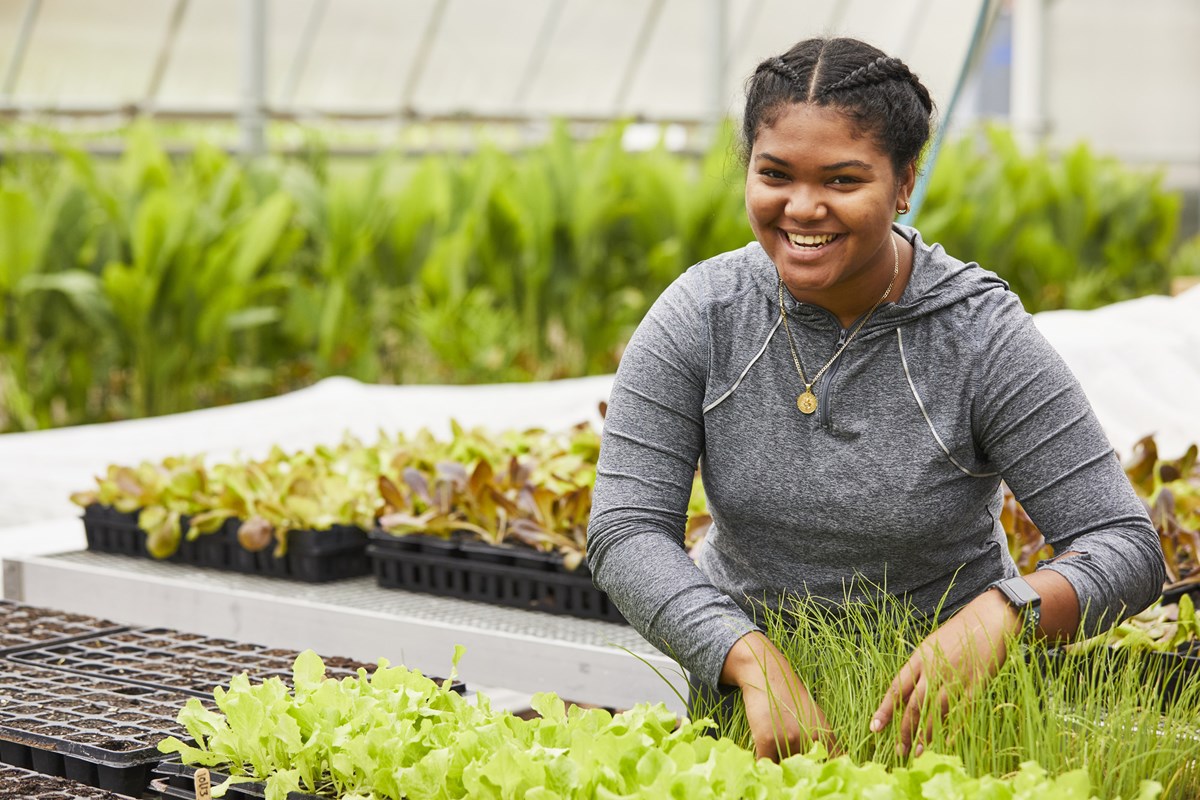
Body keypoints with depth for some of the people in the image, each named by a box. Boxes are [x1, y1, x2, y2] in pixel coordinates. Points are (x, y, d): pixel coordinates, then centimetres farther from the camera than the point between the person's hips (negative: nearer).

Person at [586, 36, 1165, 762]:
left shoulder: (982, 338, -14)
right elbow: (627, 531, -12)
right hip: (743, 682, 2)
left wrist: (1000, 615, -35)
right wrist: (756, 664, -28)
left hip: (935, 701, -2)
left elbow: (1128, 546, -14)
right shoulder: (701, 316, -8)